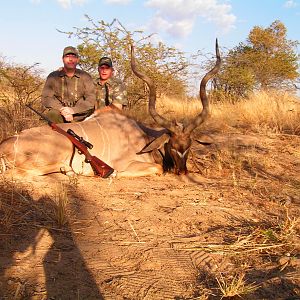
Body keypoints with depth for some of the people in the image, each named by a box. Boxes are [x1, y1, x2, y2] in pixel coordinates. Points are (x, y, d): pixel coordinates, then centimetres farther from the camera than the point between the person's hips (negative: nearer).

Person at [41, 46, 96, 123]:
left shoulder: (85, 77, 4)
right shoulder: (53, 76, 4)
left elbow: (91, 99, -5)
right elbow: (46, 98, -4)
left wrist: (73, 110, -21)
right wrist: (62, 110, -22)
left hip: (79, 116, 2)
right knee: (51, 112, -29)